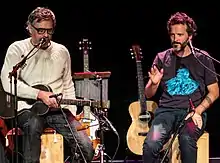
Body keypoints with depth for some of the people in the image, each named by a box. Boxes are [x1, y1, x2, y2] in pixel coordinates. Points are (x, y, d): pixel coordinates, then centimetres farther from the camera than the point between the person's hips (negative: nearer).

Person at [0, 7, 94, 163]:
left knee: (86, 148, -17)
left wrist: (71, 113, 6)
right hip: (27, 108, -3)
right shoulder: (17, 49, 0)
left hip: (57, 109, 4)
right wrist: (40, 94, -18)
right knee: (34, 125, -41)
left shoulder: (62, 51, 13)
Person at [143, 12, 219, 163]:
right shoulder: (162, 58, 9)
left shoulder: (202, 59, 5)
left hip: (193, 112, -1)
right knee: (151, 145, -29)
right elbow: (149, 94, 11)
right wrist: (154, 83, -12)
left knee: (186, 139, -35)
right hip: (166, 111, 1)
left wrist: (197, 111, -8)